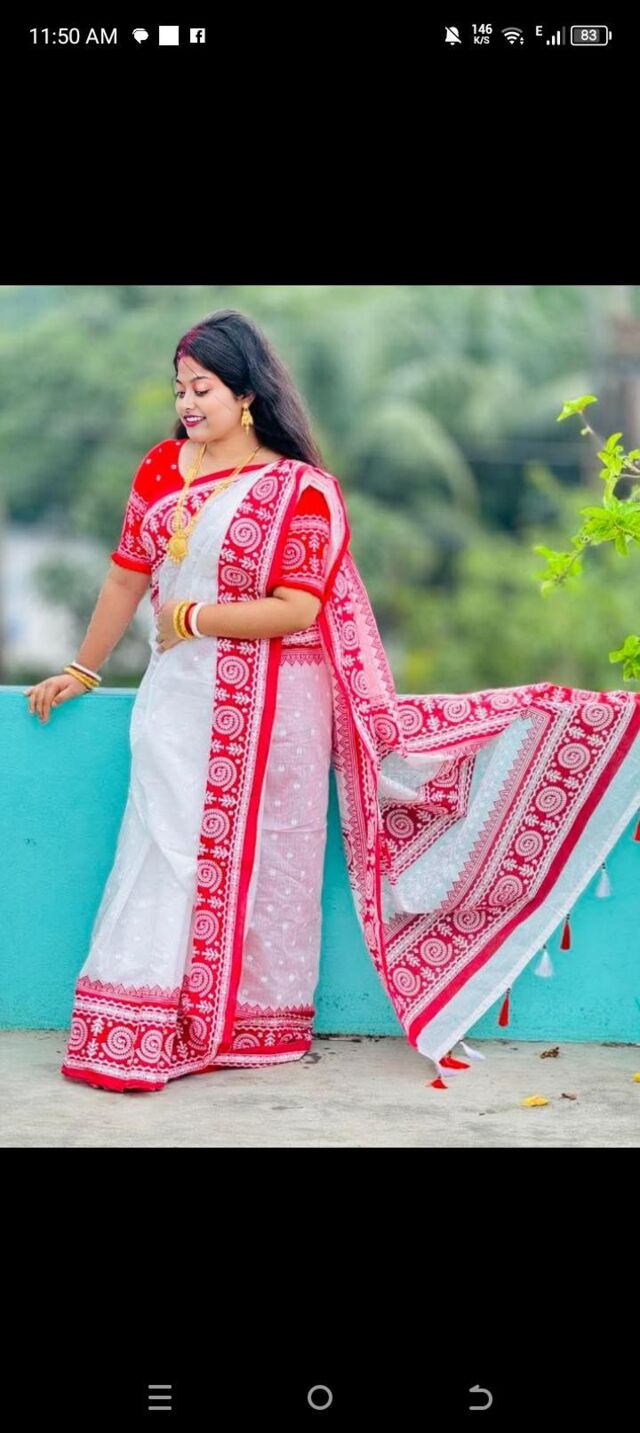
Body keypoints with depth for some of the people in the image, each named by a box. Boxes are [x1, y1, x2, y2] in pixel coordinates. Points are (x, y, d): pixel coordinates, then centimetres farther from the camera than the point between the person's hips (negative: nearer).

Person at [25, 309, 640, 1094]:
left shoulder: (301, 492, -8)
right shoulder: (162, 468, 7)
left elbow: (295, 611, -15)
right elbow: (127, 578, 12)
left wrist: (190, 618, -13)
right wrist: (81, 671, 16)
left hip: (267, 711, -4)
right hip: (180, 704, 4)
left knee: (251, 860, 3)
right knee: (163, 858, 0)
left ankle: (248, 1029, 14)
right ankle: (135, 1038, 4)